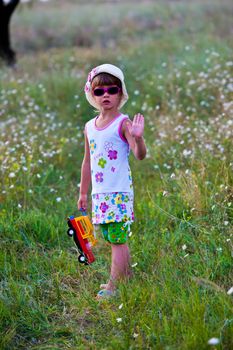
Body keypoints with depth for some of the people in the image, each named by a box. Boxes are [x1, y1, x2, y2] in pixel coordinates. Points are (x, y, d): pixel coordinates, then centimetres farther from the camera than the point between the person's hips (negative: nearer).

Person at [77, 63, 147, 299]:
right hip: (99, 193, 6)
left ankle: (113, 286, 0)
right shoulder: (89, 127, 11)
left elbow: (140, 155, -20)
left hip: (119, 192, -6)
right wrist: (83, 193, 22)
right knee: (117, 239, 13)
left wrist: (138, 138, -41)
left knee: (117, 239, -4)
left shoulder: (123, 124, -9)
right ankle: (126, 280, 24)